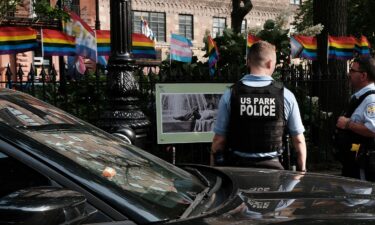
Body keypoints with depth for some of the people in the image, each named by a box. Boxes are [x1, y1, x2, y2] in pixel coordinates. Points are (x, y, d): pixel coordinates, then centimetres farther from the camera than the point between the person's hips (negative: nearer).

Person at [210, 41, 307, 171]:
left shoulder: (230, 95, -4)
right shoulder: (286, 96, -2)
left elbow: (219, 140, -2)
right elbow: (299, 140, 4)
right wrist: (302, 170, 17)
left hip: (238, 165, 1)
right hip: (272, 166, 0)